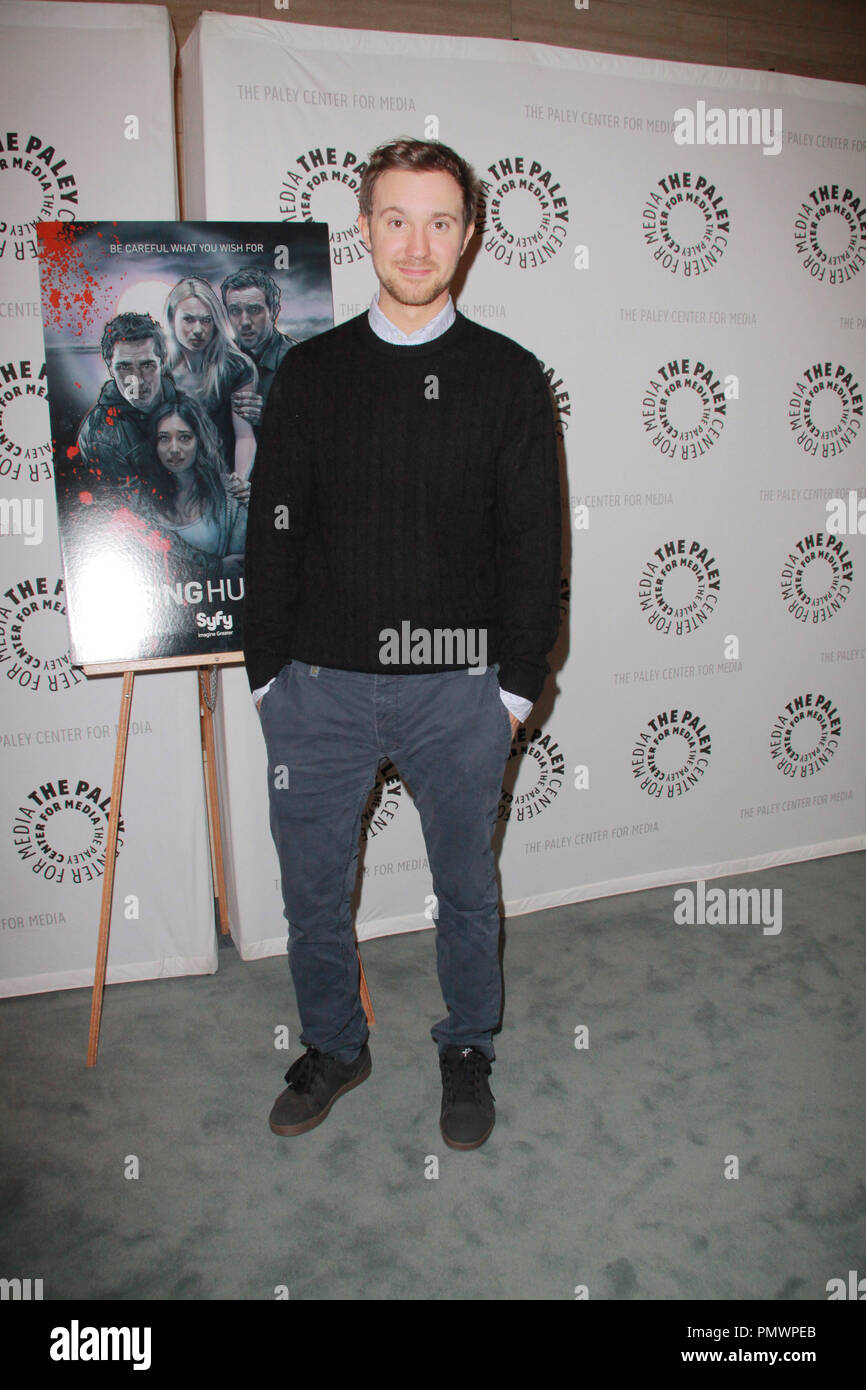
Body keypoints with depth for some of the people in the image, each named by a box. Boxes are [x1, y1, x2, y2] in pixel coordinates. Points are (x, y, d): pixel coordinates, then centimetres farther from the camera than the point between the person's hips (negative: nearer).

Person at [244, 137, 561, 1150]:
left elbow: (532, 543, 1)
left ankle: (467, 1053, 38)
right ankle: (333, 1047, 37)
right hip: (319, 687, 2)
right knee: (313, 889, 12)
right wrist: (267, 673, 2)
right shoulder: (310, 373, 5)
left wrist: (517, 684, -3)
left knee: (466, 889, 14)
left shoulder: (508, 378, 2)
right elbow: (273, 533, 5)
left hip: (457, 690, -1)